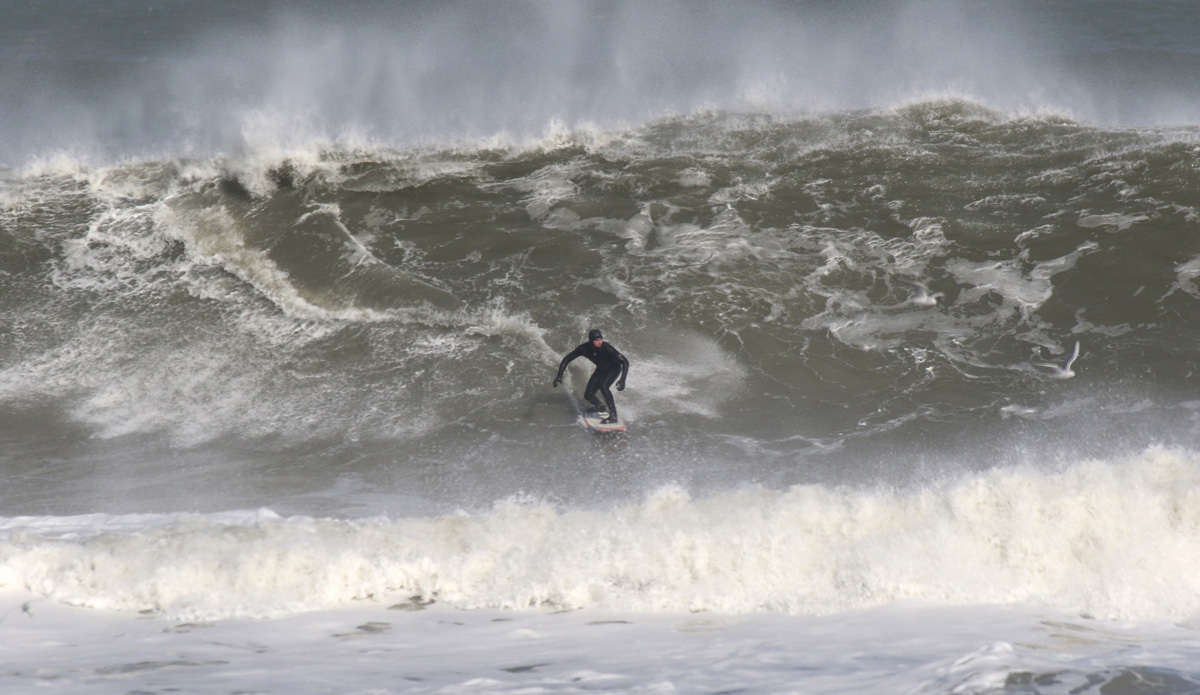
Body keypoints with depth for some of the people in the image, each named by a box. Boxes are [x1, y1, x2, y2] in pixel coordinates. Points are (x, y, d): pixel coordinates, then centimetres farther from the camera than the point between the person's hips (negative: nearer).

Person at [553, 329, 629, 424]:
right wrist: (559, 376, -20)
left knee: (602, 385, -33)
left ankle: (613, 415, -28)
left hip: (614, 368, -5)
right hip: (601, 369, 5)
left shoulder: (606, 348, -36)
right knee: (588, 395, -2)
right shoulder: (584, 349, -25)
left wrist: (622, 380, -45)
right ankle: (599, 407, 34)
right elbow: (567, 359, -12)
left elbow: (625, 362, -35)